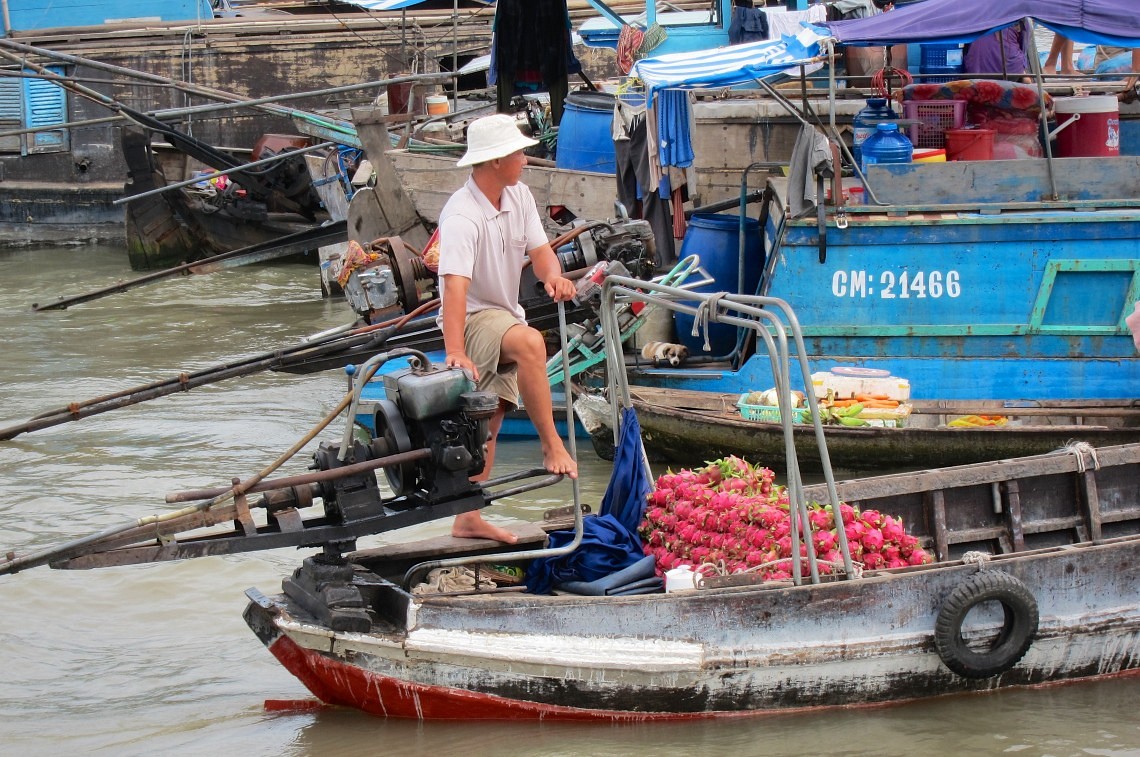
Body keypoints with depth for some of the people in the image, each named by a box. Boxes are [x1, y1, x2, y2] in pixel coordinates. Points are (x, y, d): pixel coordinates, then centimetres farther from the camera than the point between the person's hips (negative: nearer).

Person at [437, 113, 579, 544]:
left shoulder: (518, 197, 2)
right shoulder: (462, 217, -26)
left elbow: (539, 250, 3)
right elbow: (455, 286, -37)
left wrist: (553, 275, -23)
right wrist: (455, 353, -48)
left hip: (504, 315, 9)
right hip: (474, 318, -9)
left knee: (489, 420, 9)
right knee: (530, 343, -37)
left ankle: (468, 520, 15)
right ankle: (551, 443, -28)